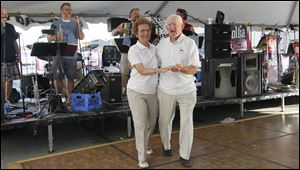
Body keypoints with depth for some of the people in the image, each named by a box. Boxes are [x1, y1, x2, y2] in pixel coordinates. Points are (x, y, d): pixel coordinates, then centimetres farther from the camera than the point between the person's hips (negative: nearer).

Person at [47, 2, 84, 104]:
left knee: (71, 78, 0)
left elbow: (81, 38, 4)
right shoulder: (56, 24, 9)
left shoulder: (75, 24, 14)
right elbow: (49, 38, 8)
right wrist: (55, 38, -14)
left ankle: (69, 99, 8)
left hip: (72, 55, 1)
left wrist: (79, 25, -7)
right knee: (58, 77, 0)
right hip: (59, 55, -1)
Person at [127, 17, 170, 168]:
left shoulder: (154, 48, 4)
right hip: (137, 92, -5)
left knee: (151, 123, 16)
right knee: (141, 125, -2)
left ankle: (143, 145, 41)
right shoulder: (133, 50, -13)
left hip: (152, 92, 5)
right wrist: (160, 70, -33)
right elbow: (142, 71, -22)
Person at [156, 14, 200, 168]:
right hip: (166, 90, 3)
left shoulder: (190, 43, -8)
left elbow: (193, 69, -12)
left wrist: (181, 68, -32)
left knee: (186, 123, 5)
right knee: (164, 120, 13)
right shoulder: (161, 43, 3)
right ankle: (166, 145, 39)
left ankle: (184, 155, 20)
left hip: (186, 90, -2)